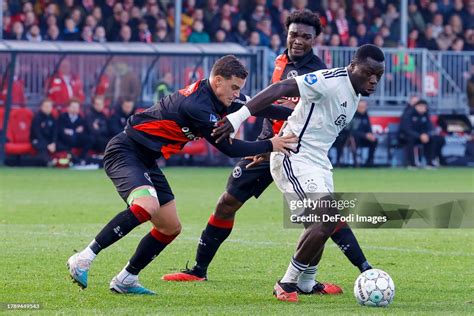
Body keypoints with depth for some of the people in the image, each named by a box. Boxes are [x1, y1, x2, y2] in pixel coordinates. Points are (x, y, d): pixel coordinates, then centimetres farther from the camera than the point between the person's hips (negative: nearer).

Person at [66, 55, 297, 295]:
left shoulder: (215, 98, 4)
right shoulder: (197, 105, -24)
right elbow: (228, 148, -21)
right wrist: (270, 145, -14)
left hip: (146, 161, 10)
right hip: (124, 152, -10)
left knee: (171, 227, 9)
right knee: (147, 206, -35)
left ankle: (125, 281, 19)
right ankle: (83, 259, -28)